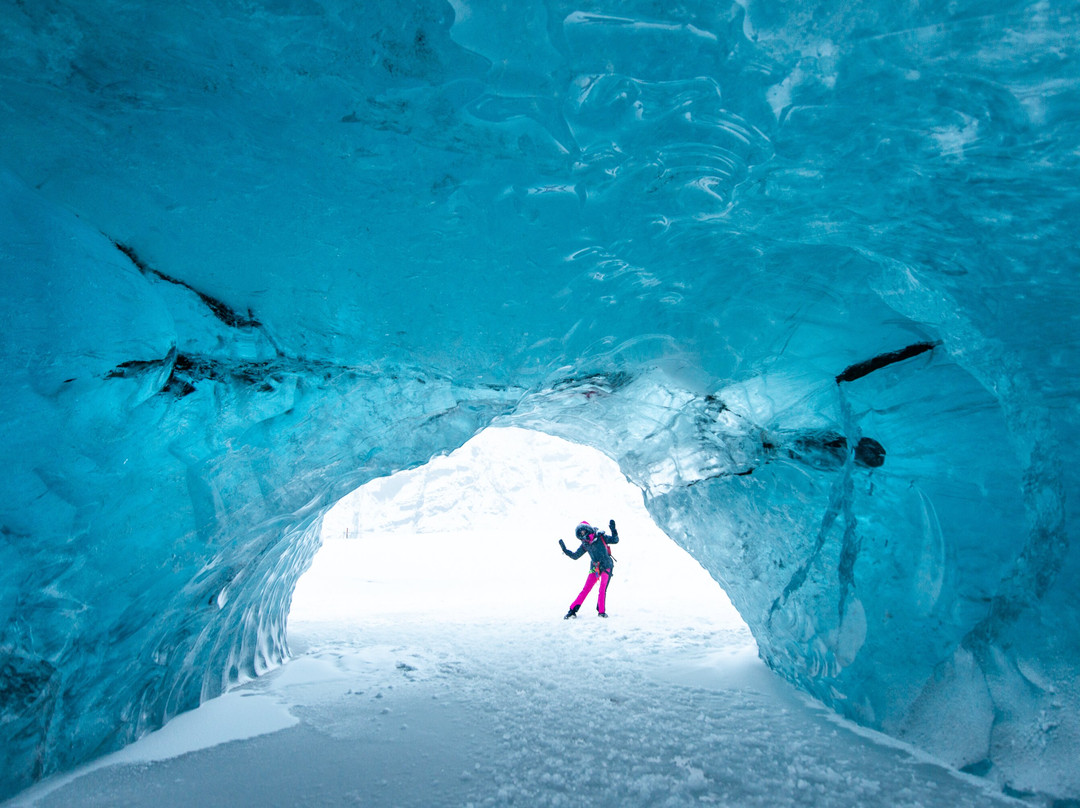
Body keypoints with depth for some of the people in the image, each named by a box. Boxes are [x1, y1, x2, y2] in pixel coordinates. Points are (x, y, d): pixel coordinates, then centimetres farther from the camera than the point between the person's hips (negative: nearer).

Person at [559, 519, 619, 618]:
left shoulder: (601, 537, -6)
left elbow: (615, 540, -7)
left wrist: (613, 529, -21)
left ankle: (601, 611, 6)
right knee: (586, 589, -2)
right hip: (595, 568, 3)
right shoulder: (585, 544, 4)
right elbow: (575, 556, 10)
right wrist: (564, 549, 0)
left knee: (603, 590, -9)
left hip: (607, 566, -2)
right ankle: (573, 610, 2)